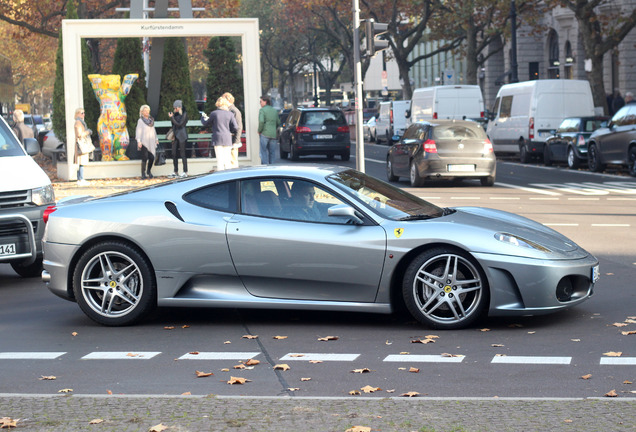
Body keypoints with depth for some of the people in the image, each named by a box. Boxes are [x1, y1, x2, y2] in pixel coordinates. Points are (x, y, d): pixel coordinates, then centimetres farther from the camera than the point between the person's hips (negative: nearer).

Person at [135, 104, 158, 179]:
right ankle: (143, 174, 0)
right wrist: (139, 141, -14)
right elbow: (138, 131, -5)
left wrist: (156, 139, 16)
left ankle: (149, 171, 21)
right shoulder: (140, 120, 0)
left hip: (151, 142, 4)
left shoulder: (151, 120, 14)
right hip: (144, 142, -4)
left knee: (152, 157, -1)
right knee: (145, 158, -8)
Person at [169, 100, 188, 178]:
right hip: (175, 135, 7)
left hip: (182, 136, -7)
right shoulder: (176, 114, 12)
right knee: (174, 154, 5)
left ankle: (185, 172, -2)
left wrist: (171, 117, -14)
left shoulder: (184, 114, -8)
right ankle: (176, 172, 11)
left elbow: (179, 124, -15)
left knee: (182, 154, -6)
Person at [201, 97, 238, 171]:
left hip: (217, 139, -1)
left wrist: (203, 117, 35)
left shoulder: (214, 113, -1)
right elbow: (235, 127, -4)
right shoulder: (230, 114, 1)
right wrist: (233, 133, 19)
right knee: (227, 160, 6)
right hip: (227, 140, 1)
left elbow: (206, 124, 14)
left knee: (219, 160, -2)